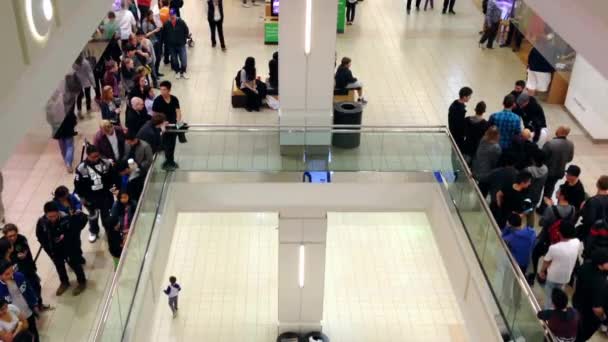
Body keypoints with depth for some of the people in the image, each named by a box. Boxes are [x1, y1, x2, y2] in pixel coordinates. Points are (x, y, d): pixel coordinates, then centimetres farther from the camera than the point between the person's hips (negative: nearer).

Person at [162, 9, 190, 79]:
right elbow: (164, 35, 3)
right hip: (171, 46, 1)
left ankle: (183, 72, 17)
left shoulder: (181, 22, -12)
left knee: (183, 59, -1)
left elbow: (186, 31, 0)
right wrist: (166, 42, 4)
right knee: (174, 60, 12)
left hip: (181, 44, -1)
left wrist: (183, 39, 1)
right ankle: (177, 72, 27)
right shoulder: (166, 24, -9)